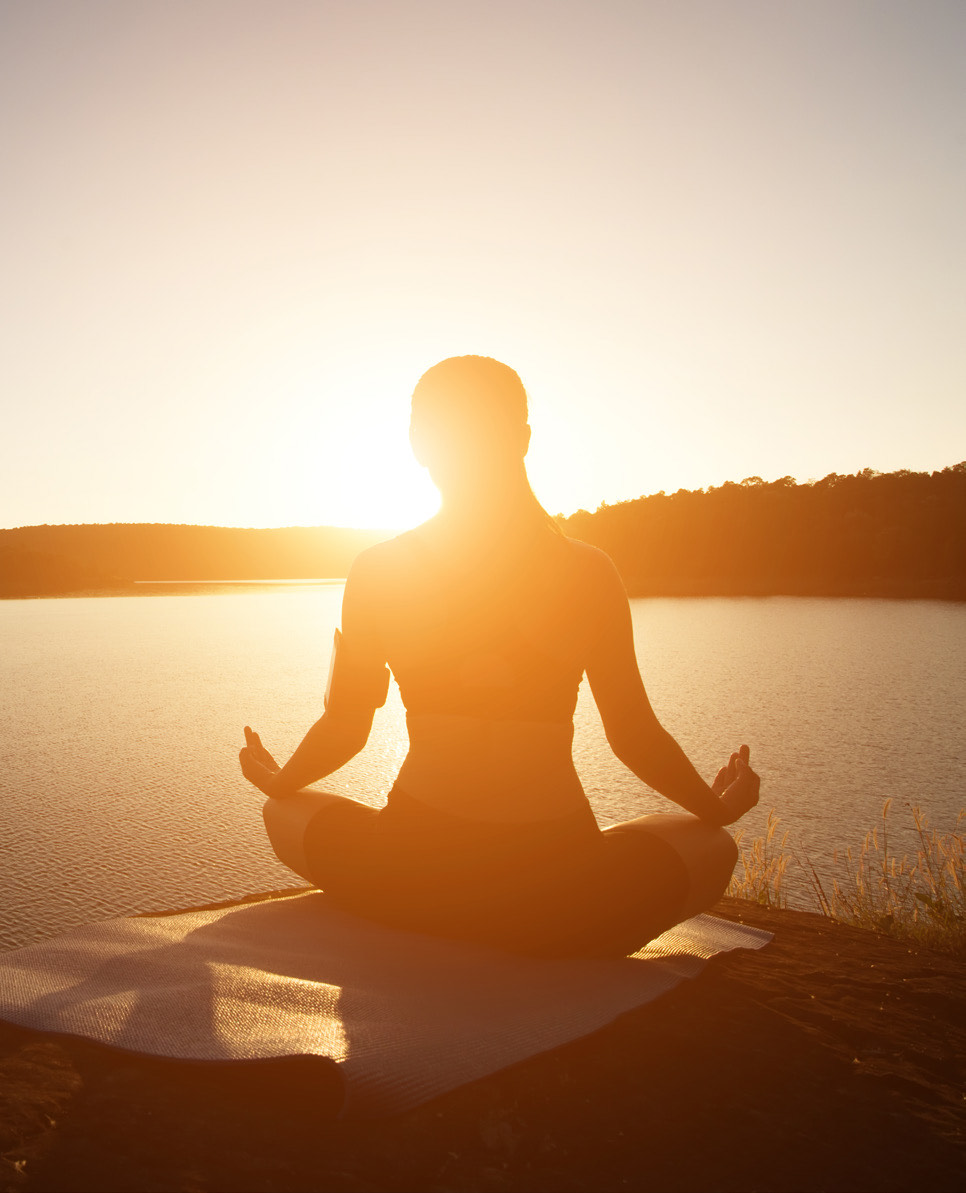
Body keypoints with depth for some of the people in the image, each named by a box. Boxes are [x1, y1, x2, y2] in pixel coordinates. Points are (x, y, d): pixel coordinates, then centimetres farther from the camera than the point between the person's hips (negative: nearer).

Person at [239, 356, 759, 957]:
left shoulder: (377, 571, -3)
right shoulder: (590, 573, -5)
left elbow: (343, 730, 4)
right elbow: (636, 738, 0)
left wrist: (277, 780, 27)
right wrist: (719, 807, 21)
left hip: (412, 889, 1)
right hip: (561, 909, 0)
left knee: (287, 814, 32)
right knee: (715, 846, 28)